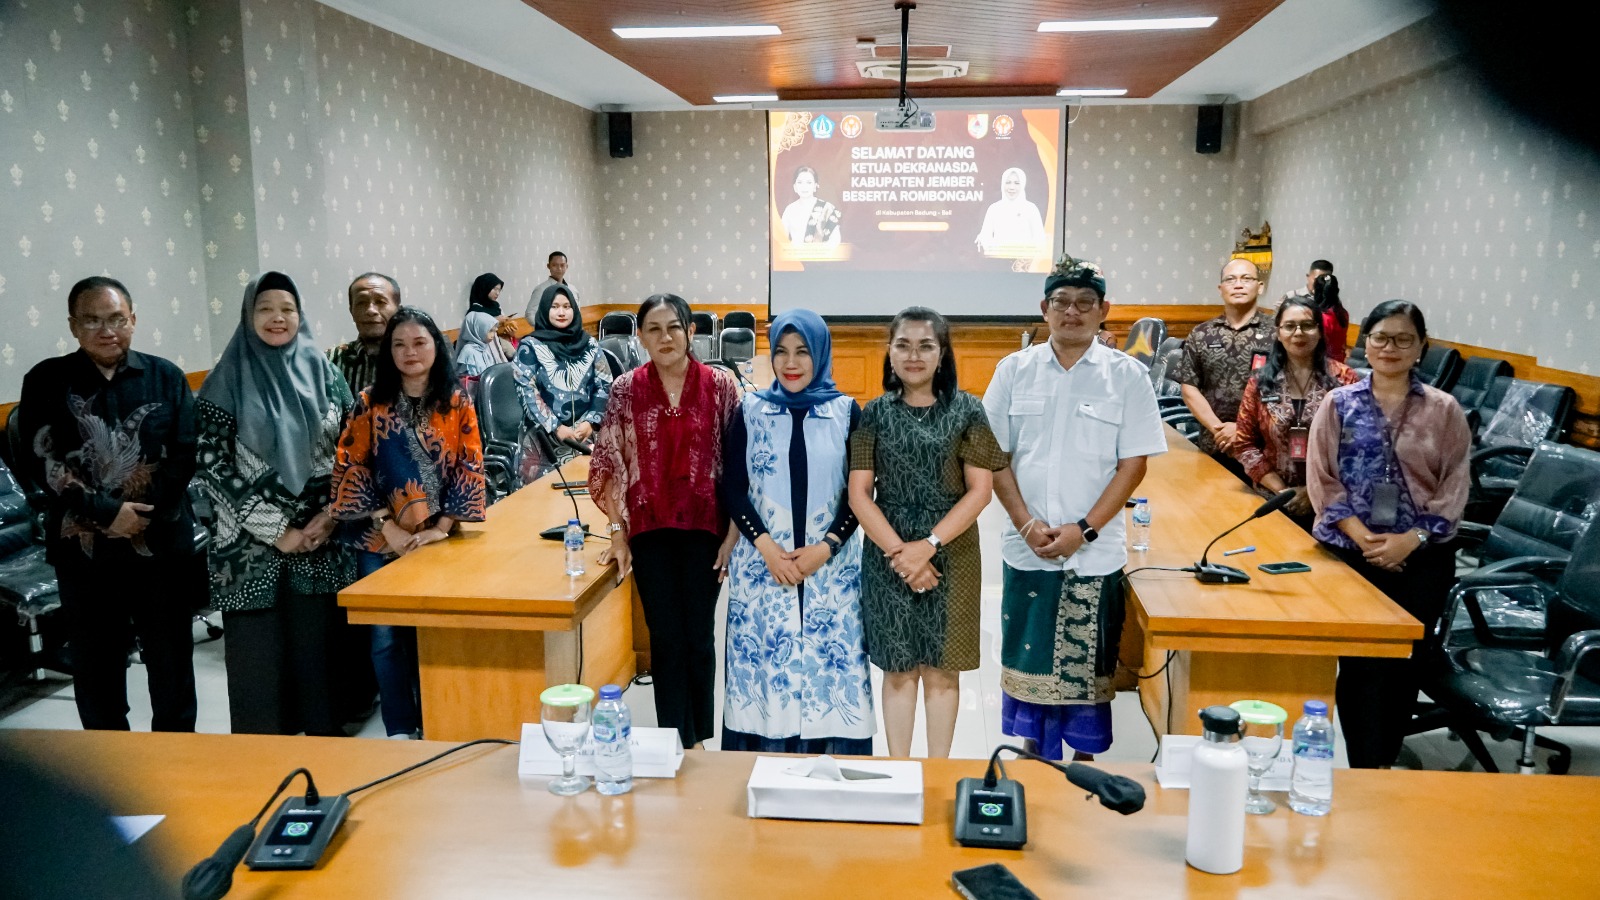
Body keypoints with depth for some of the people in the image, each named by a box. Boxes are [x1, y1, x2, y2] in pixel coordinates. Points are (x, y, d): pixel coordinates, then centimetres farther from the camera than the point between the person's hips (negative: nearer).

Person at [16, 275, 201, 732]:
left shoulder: (165, 377, 3)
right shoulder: (47, 382, 2)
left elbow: (186, 454, -4)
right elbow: (40, 460, -7)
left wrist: (139, 514, -14)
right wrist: (105, 512, -17)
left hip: (163, 546, 0)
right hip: (84, 551, 0)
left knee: (172, 662, 11)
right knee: (96, 666, 11)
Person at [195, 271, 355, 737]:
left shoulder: (324, 375, 5)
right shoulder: (227, 382, -2)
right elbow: (212, 465, -7)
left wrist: (331, 515, -5)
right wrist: (276, 529, -11)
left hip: (321, 543, 2)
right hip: (252, 548, -2)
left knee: (317, 651, 8)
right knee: (258, 659, 2)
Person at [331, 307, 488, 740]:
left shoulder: (457, 402, 0)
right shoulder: (370, 403, 0)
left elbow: (469, 467, -2)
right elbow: (352, 467, -2)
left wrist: (442, 526, -9)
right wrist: (386, 524, -9)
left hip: (438, 541, 0)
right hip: (380, 541, 0)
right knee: (386, 638, 3)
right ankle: (399, 730, 16)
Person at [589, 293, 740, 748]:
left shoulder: (720, 385, -4)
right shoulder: (626, 388, -2)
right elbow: (608, 463, 1)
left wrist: (733, 534, -3)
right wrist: (618, 533, -2)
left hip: (704, 527, 0)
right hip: (650, 529, 1)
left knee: (699, 637, 7)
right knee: (666, 639, 4)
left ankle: (697, 738, 26)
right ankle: (678, 742, 18)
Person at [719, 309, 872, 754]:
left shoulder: (847, 412, 2)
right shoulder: (750, 411, 4)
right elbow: (733, 488, 2)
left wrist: (825, 548, -10)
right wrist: (766, 546, -10)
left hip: (831, 565, 0)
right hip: (762, 563, 1)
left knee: (832, 661, 0)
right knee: (763, 659, 2)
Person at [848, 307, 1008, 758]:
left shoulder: (967, 410, -1)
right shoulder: (875, 413, 2)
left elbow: (980, 490, -5)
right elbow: (859, 493, -2)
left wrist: (928, 545, -14)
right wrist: (898, 552, -13)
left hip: (951, 557, -1)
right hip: (887, 557, 1)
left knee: (942, 668, 7)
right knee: (898, 667, 8)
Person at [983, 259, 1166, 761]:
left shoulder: (1127, 376, -1)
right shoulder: (1015, 370, 2)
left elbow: (1133, 463, -3)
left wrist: (1083, 529, -12)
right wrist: (1027, 524, -8)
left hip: (1094, 552, -1)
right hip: (1026, 547, 2)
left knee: (1086, 664, 8)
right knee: (1026, 657, 11)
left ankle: (1084, 756, 26)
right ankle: (1033, 752, 29)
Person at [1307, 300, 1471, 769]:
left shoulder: (1444, 410, 2)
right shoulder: (1338, 404, 1)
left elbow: (1455, 486, 0)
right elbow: (1322, 479, -2)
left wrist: (1412, 539, -12)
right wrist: (1362, 536, -13)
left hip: (1422, 557, 1)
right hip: (1348, 551, -1)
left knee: (1404, 661, 8)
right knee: (1359, 662, 0)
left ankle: (1384, 762, 24)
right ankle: (1363, 769, 12)